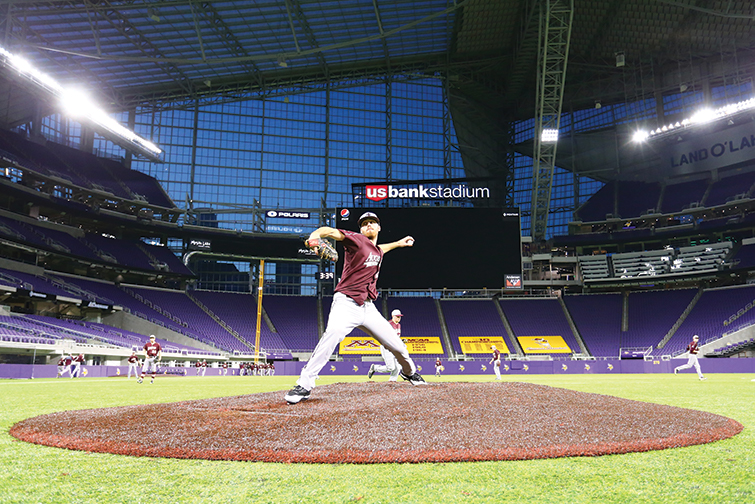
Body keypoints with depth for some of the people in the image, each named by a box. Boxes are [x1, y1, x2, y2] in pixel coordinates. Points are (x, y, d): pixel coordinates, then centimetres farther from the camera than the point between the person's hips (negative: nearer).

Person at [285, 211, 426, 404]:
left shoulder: (377, 250, 17)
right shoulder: (357, 239, -4)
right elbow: (331, 231, -23)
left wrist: (398, 243, 49)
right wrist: (315, 236, -44)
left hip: (368, 308, 7)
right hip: (346, 303, -6)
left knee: (397, 346, 7)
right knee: (334, 332, -37)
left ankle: (408, 371, 42)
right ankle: (304, 385, -32)